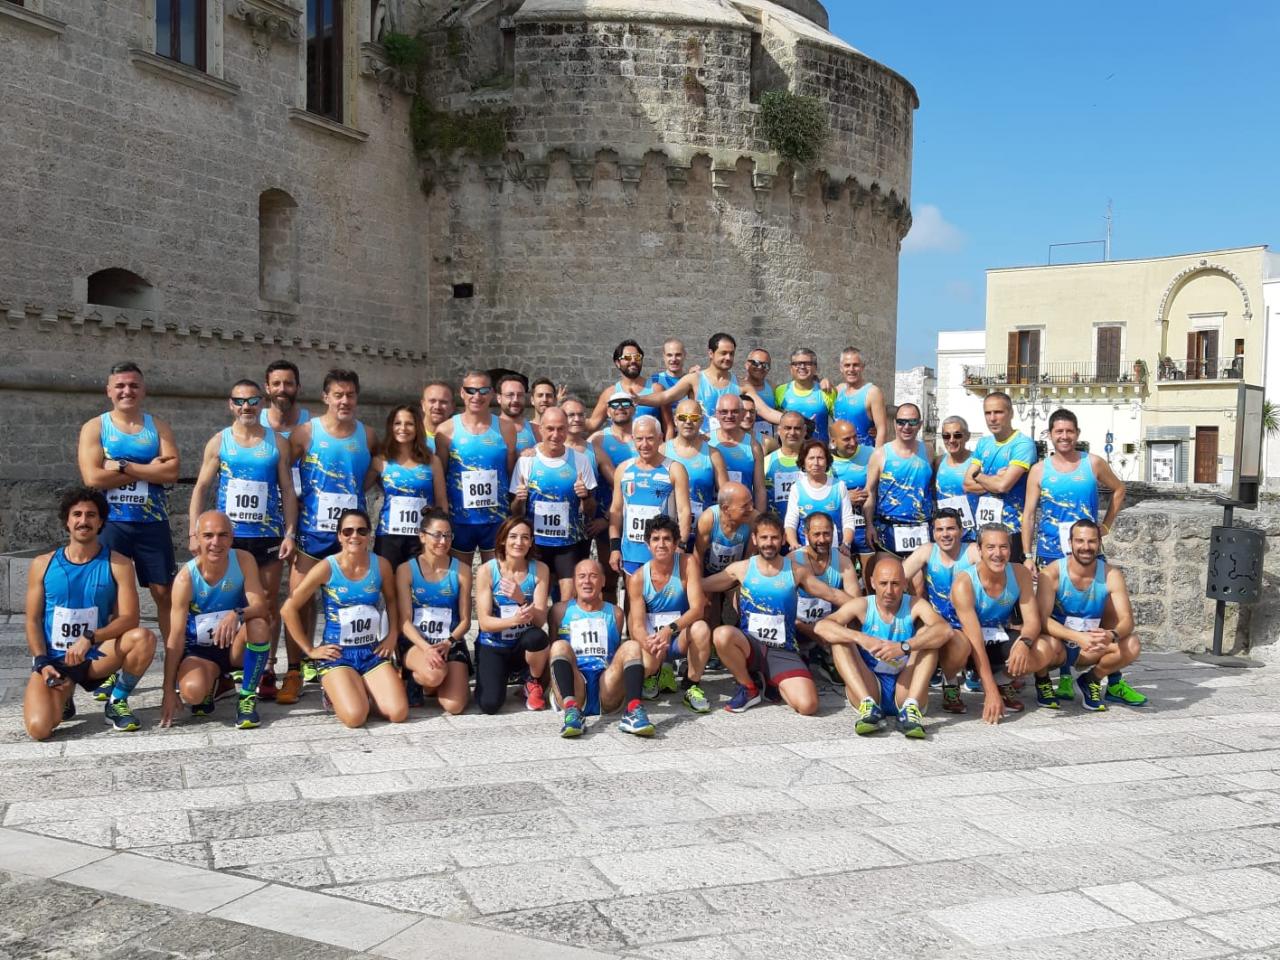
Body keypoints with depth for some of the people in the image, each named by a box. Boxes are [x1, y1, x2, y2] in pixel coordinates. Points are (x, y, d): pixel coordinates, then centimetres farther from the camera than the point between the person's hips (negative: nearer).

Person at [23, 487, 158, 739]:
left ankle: (117, 702, -4)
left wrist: (89, 638, -26)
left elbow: (129, 619, -11)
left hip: (96, 656, 0)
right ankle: (63, 698, 13)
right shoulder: (43, 565, 2)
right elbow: (33, 621, 3)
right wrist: (42, 662, -11)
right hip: (53, 660, 0)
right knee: (39, 728, -26)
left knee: (144, 638, -31)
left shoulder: (118, 565, -3)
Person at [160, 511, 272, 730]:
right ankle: (210, 686, 10)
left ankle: (247, 697, -12)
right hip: (199, 650, -1)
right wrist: (169, 690, -18)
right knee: (192, 691, -31)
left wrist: (237, 614, -45)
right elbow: (175, 637, -17)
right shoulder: (186, 578, -18)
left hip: (236, 646, 1)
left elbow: (260, 607, -22)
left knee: (259, 624, -32)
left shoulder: (244, 560, -14)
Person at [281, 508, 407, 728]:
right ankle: (334, 693, 11)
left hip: (372, 651, 3)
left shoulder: (381, 565, -1)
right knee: (355, 717, -24)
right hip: (337, 653, -3)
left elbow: (391, 600, 19)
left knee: (398, 713, -14)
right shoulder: (326, 568, -11)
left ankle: (360, 690, 17)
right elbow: (289, 609, -6)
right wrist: (309, 650, -5)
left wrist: (393, 635, 5)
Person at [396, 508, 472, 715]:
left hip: (451, 644, 2)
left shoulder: (462, 570, 3)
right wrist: (426, 647, -23)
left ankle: (430, 687, 17)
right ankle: (414, 682, 1)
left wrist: (448, 642, -17)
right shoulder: (405, 570, -1)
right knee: (434, 673, -37)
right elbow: (405, 620, -6)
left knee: (454, 706, -20)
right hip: (415, 643, -2)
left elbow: (465, 620, 3)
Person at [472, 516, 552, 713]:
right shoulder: (486, 571, -12)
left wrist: (521, 599, -33)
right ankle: (498, 677, 16)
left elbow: (540, 620, -13)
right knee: (489, 705, -22)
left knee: (537, 636, -35)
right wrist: (514, 620, -35)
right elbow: (484, 622, -15)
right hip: (492, 647, -1)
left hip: (523, 645, 1)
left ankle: (534, 683, -3)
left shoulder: (540, 570, -7)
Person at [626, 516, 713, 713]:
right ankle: (656, 673, 9)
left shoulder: (687, 563, -12)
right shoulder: (637, 578, -9)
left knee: (701, 628, -34)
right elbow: (637, 624, -13)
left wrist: (670, 629, -38)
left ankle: (692, 687, -11)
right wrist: (648, 642, -38)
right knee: (643, 666, -33)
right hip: (652, 639, 0)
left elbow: (697, 608, -20)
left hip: (680, 637, 0)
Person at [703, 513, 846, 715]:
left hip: (783, 651, 0)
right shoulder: (741, 569, 3)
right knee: (722, 634, -36)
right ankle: (749, 688, -6)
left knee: (808, 705, -23)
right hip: (750, 645, 0)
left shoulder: (796, 571, 5)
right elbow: (700, 586, 8)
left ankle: (772, 682, 13)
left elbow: (833, 595, 9)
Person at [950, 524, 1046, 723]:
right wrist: (991, 692, -35)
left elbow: (1032, 620, -12)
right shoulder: (964, 583, -26)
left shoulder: (1019, 573, -12)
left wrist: (1024, 642, -38)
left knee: (1045, 650, -23)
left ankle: (1003, 682, 5)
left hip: (1000, 638, 4)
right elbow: (976, 641, -30)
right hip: (971, 646, -4)